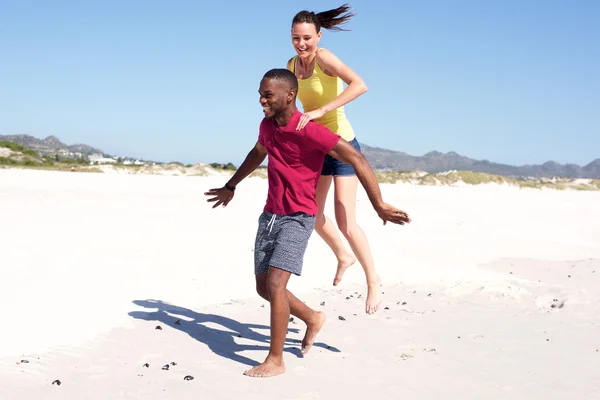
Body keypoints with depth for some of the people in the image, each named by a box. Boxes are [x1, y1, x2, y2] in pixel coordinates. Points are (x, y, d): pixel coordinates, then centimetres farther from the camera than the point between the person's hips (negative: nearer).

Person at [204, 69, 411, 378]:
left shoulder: (309, 131, -20)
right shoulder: (267, 124, 4)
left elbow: (357, 160, -20)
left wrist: (379, 206, -21)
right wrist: (230, 186, 37)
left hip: (298, 219, -8)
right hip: (270, 214, 8)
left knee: (275, 284, -18)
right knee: (263, 287, 10)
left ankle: (275, 360, -6)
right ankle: (312, 318, 34)